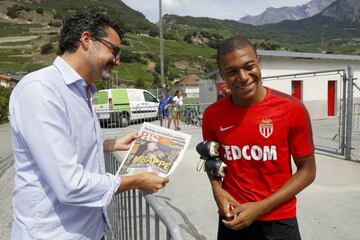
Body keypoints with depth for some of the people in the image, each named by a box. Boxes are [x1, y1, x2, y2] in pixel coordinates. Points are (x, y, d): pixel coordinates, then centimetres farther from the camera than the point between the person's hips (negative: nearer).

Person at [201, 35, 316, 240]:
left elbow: (307, 170, -7)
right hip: (232, 220, 3)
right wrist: (217, 190, -9)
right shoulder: (212, 115, -7)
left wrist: (260, 207, -14)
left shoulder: (292, 109, -15)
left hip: (278, 221, -2)